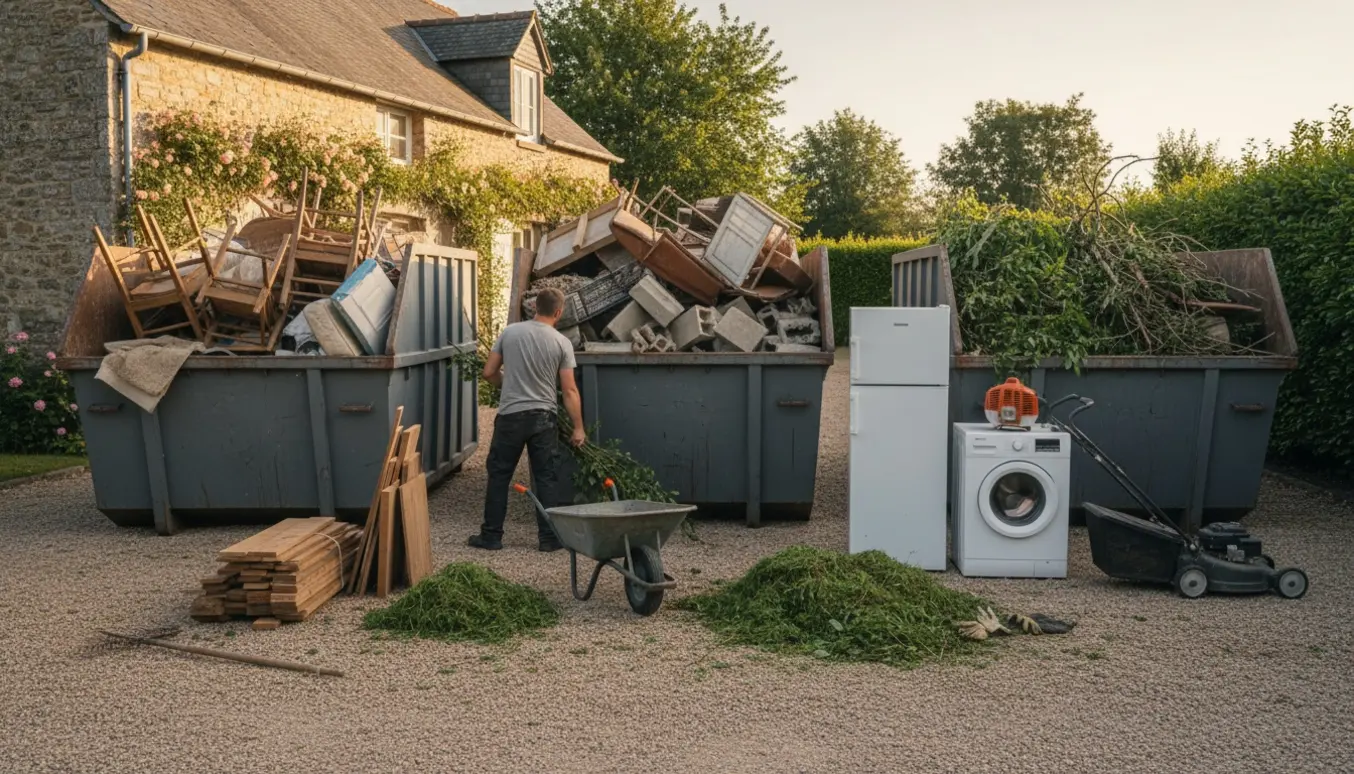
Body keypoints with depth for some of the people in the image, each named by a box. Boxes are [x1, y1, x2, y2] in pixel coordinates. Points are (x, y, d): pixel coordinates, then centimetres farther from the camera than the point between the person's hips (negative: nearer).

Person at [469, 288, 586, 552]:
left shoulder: (509, 332, 1)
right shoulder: (562, 343, -3)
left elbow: (489, 373, 5)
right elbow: (569, 390, -4)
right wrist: (578, 428, 2)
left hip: (510, 416, 1)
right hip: (543, 418, -1)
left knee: (499, 475, 10)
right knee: (547, 478, 7)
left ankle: (491, 536, 13)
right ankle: (549, 538, 9)